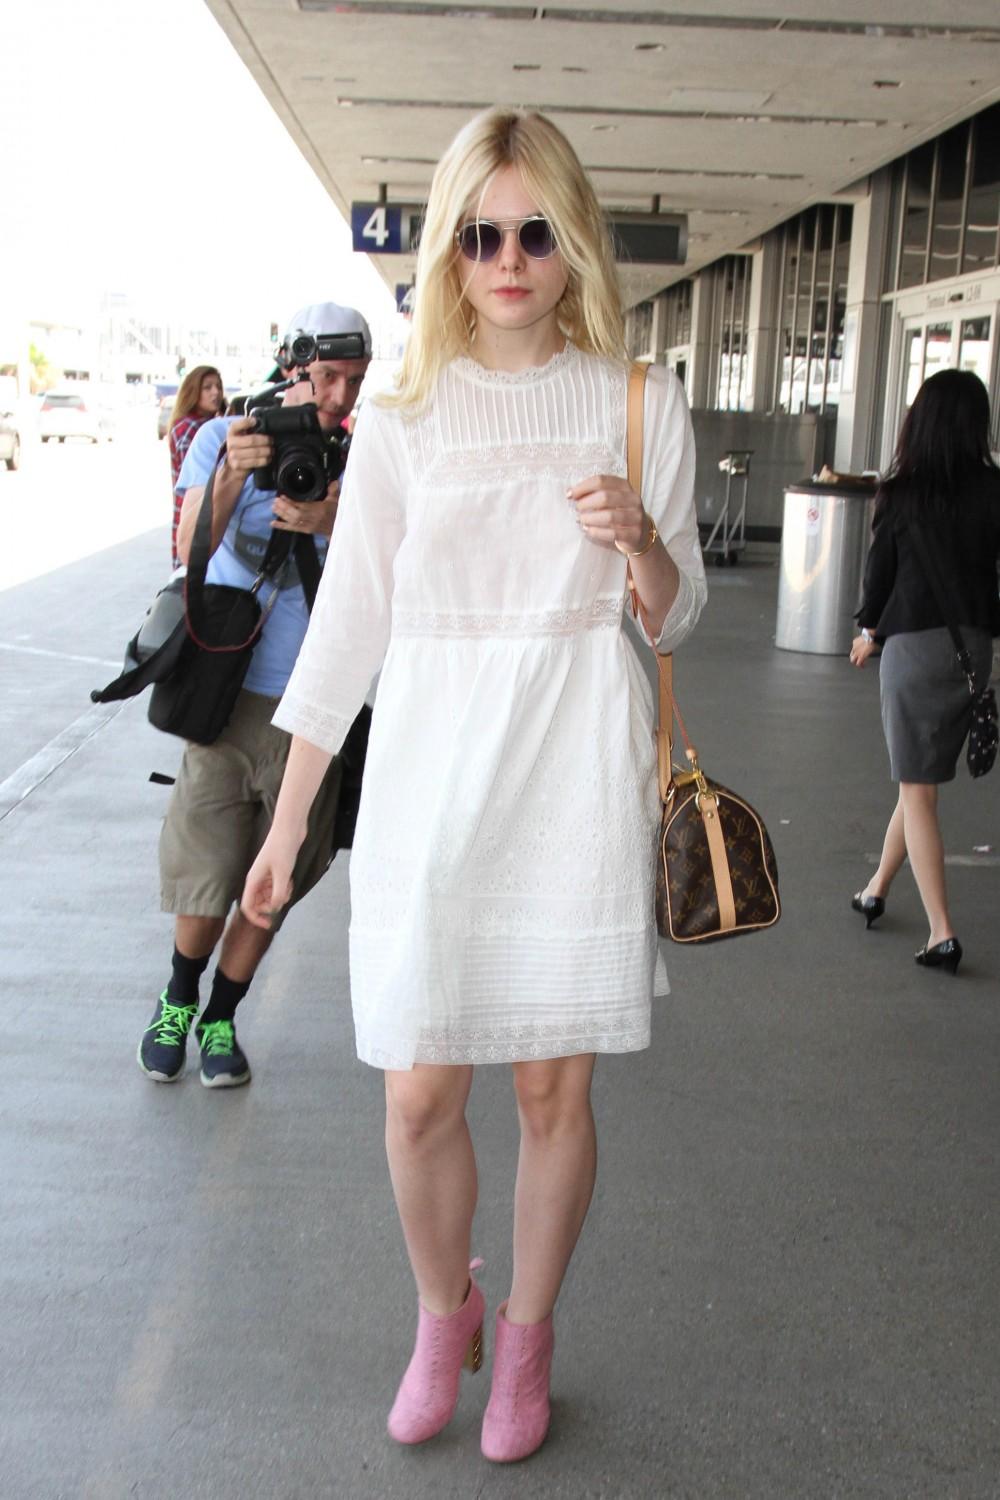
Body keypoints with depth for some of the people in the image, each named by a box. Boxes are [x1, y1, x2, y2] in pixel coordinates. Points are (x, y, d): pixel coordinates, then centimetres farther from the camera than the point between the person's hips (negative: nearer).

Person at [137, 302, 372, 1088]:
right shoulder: (224, 438, -2)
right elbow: (190, 549, -14)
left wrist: (333, 523, -26)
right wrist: (231, 474, -31)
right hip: (229, 687, -1)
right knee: (207, 874, 3)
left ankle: (221, 1020, 29)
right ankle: (177, 1000, 32)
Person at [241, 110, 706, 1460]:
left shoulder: (640, 403, 4)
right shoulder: (405, 415, 4)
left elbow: (676, 618, 9)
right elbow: (348, 623, 7)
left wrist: (641, 539, -14)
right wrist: (287, 818, 7)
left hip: (576, 776, 0)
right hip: (431, 776, 1)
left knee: (556, 1088, 7)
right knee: (420, 1093, 3)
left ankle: (527, 1334, 32)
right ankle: (443, 1313, 33)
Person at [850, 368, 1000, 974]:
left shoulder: (901, 493, -6)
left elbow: (880, 568, 4)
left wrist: (868, 630, 21)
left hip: (913, 647, -3)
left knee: (918, 791, 1)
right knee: (923, 778, 18)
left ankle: (942, 933, -5)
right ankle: (876, 890, 35)